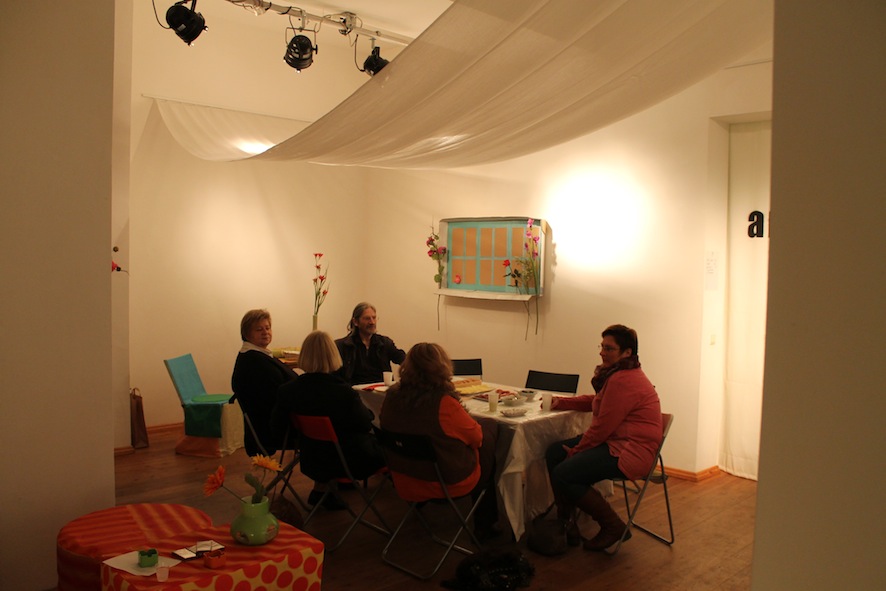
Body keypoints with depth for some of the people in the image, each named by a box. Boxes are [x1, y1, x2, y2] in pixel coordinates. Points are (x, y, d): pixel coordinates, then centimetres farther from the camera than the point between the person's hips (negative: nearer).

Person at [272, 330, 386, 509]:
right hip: (349, 462, -4)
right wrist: (368, 412, 9)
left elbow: (278, 428, -2)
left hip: (312, 461, 4)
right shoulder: (345, 392, -28)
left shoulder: (287, 391, -15)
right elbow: (365, 424, -12)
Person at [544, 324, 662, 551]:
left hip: (630, 452, -11)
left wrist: (576, 451, -9)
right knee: (554, 452, 6)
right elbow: (596, 400, 26)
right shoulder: (616, 374, 12)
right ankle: (565, 521, 14)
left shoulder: (623, 381, -22)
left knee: (563, 474, -19)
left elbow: (602, 426, -21)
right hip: (614, 441, 11)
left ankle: (613, 528, -2)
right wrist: (562, 402, 17)